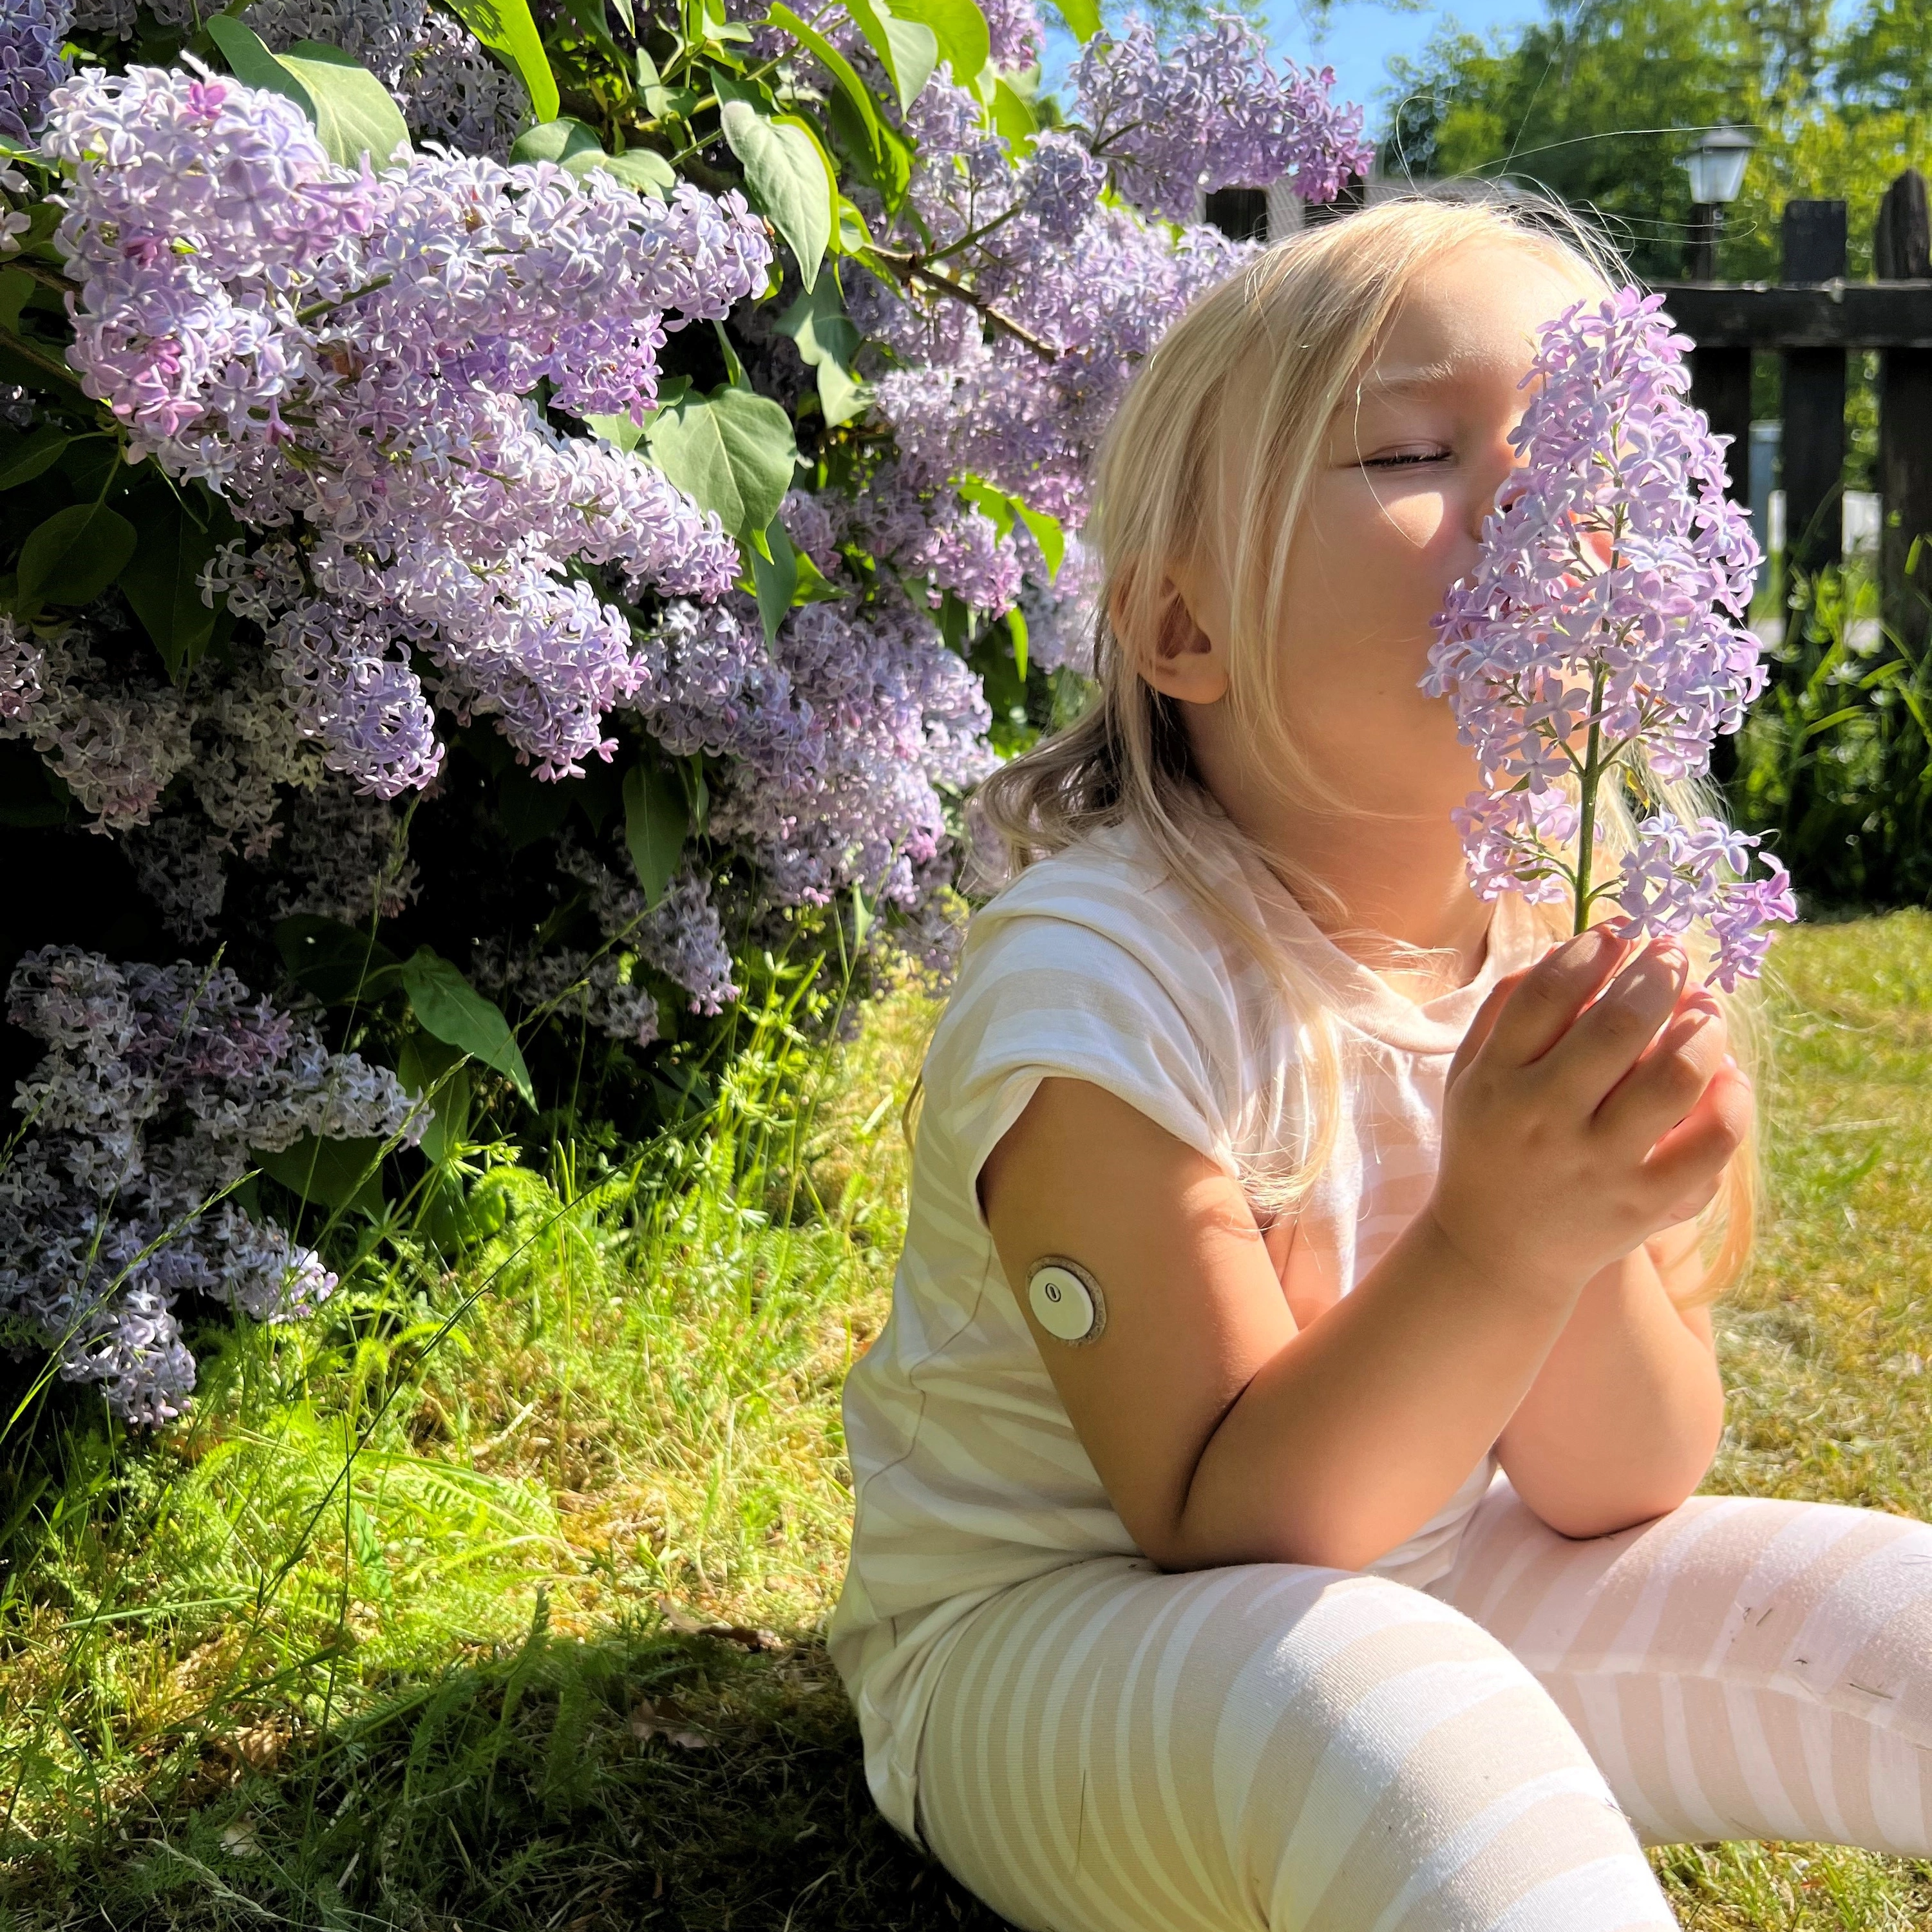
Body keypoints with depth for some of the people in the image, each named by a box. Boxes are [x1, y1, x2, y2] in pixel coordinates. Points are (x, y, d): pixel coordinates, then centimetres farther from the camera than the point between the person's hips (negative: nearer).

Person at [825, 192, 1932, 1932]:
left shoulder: (1576, 938, -8)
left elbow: (1613, 1497, -7)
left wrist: (1592, 1247, -29)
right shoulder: (1101, 982, -25)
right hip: (1050, 1638, -6)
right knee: (1372, 1712, -39)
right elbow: (1226, 1528, -23)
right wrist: (1492, 1251, -38)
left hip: (1434, 1580, 6)